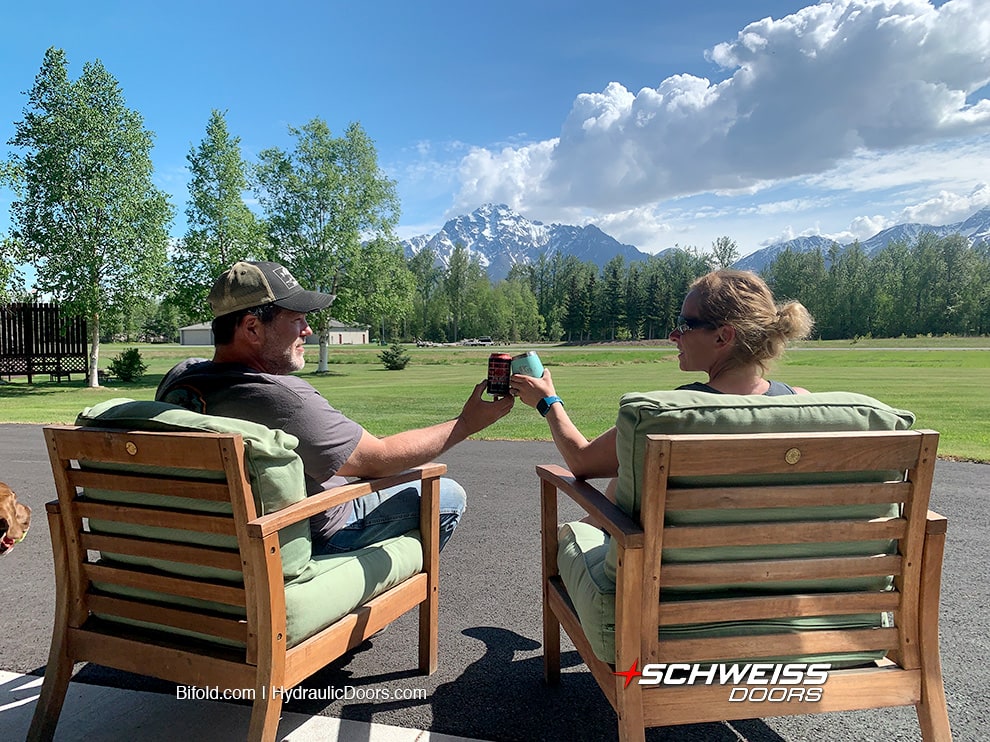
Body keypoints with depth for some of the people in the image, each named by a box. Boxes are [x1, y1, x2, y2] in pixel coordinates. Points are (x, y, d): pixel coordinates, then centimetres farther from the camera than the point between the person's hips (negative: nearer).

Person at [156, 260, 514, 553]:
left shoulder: (177, 378, -11)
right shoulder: (283, 398, -38)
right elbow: (380, 458, -29)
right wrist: (466, 423, -18)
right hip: (314, 539, -8)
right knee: (448, 496, 4)